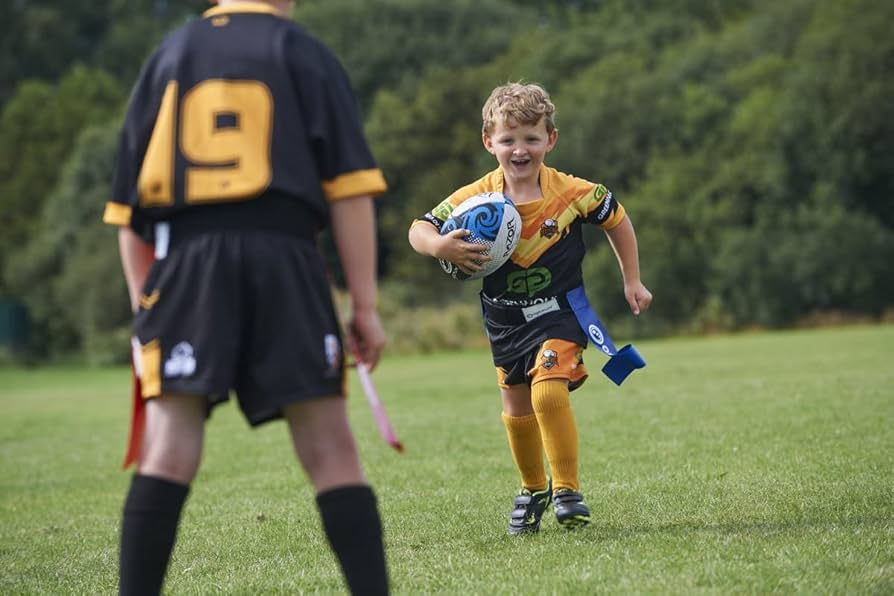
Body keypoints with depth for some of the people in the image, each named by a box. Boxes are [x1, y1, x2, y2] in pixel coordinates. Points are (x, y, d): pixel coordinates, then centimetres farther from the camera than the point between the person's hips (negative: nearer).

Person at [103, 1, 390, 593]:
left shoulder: (168, 55, 20)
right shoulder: (304, 53, 12)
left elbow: (127, 210, 17)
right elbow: (349, 188, 2)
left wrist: (143, 305, 19)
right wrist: (365, 306, 2)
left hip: (185, 257, 2)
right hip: (283, 255, -1)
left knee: (168, 447, -5)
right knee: (331, 449, 1)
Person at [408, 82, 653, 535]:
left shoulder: (572, 192, -15)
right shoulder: (476, 199, -15)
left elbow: (616, 220, 2)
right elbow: (419, 229, -12)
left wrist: (632, 281, 6)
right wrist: (439, 247, -35)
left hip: (559, 313, -3)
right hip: (504, 321, 3)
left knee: (549, 393, -23)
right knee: (516, 409, 16)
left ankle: (567, 489, -8)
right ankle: (533, 490, 38)